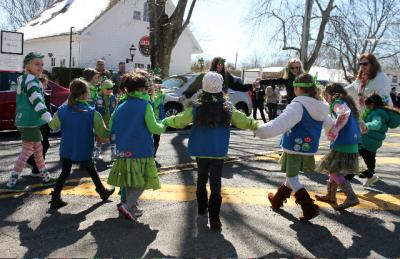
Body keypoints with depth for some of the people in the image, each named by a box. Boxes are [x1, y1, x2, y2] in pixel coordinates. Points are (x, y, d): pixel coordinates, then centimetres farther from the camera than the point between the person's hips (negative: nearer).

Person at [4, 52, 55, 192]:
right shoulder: (31, 81, -15)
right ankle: (11, 183, -2)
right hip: (30, 122, -10)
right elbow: (37, 103, -25)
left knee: (38, 149, 17)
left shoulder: (23, 79, 16)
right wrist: (50, 119, -29)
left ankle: (46, 177, 27)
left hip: (26, 121, 10)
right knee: (27, 151, -5)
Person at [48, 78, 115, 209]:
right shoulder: (92, 113, -16)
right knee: (91, 171, 17)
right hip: (84, 152, -2)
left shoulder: (62, 111, -8)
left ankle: (55, 198, 5)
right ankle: (102, 191, 34)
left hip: (66, 150, 2)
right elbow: (103, 132, -12)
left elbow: (53, 126, 7)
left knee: (65, 173, 13)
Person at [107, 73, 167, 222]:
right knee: (143, 182, 4)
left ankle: (133, 208, 27)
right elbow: (153, 127, -14)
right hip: (142, 151, -6)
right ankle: (127, 206, -11)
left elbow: (112, 129, 6)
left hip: (125, 151, 6)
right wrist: (163, 127, 5)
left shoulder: (121, 107, 6)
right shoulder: (145, 105, -10)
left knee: (129, 181, 19)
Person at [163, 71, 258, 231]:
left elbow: (179, 121, 0)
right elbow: (243, 121, 1)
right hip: (218, 152, -2)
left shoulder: (196, 107, -7)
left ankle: (202, 207, 38)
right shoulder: (228, 108, -7)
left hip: (200, 152, 2)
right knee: (216, 184, 1)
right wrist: (256, 126, 18)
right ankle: (214, 219, -3)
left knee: (201, 178, 22)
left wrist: (166, 121, 18)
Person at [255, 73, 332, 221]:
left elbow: (281, 122, -31)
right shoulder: (320, 107, 5)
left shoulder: (298, 105, -20)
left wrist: (261, 130, -32)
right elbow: (329, 125, 20)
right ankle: (277, 200, 39)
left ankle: (310, 208, -2)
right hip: (309, 149, 8)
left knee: (292, 179, 4)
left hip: (294, 149, -8)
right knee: (292, 176, 22)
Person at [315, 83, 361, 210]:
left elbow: (344, 113, -32)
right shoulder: (347, 102, 19)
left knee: (334, 171, -5)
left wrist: (334, 131, -27)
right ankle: (330, 196, 28)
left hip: (343, 144, -10)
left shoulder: (338, 103, -9)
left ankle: (351, 197, -9)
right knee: (334, 170, 18)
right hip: (352, 145, 10)